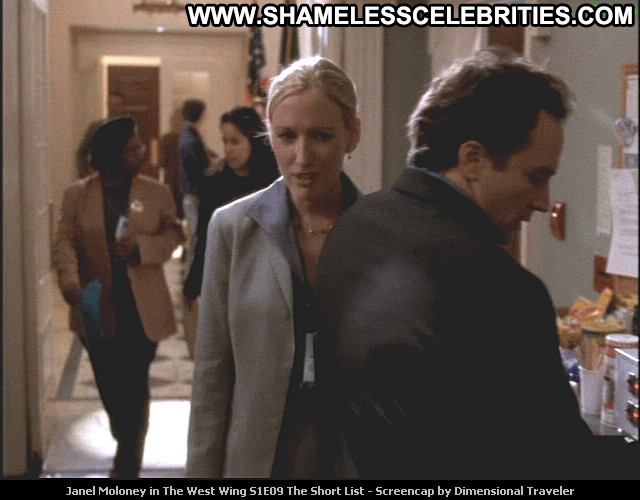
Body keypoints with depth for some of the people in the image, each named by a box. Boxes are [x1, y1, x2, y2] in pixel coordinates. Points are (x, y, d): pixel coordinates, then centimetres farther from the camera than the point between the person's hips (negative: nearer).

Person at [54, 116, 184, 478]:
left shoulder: (157, 193, 1)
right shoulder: (77, 194, 0)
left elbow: (173, 234, 4)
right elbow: (66, 241, -5)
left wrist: (141, 247, -15)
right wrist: (71, 282, -22)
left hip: (142, 308, -1)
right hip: (98, 307, 1)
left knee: (135, 387, 0)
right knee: (109, 385, 12)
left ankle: (128, 463, 15)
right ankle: (127, 442, 39)